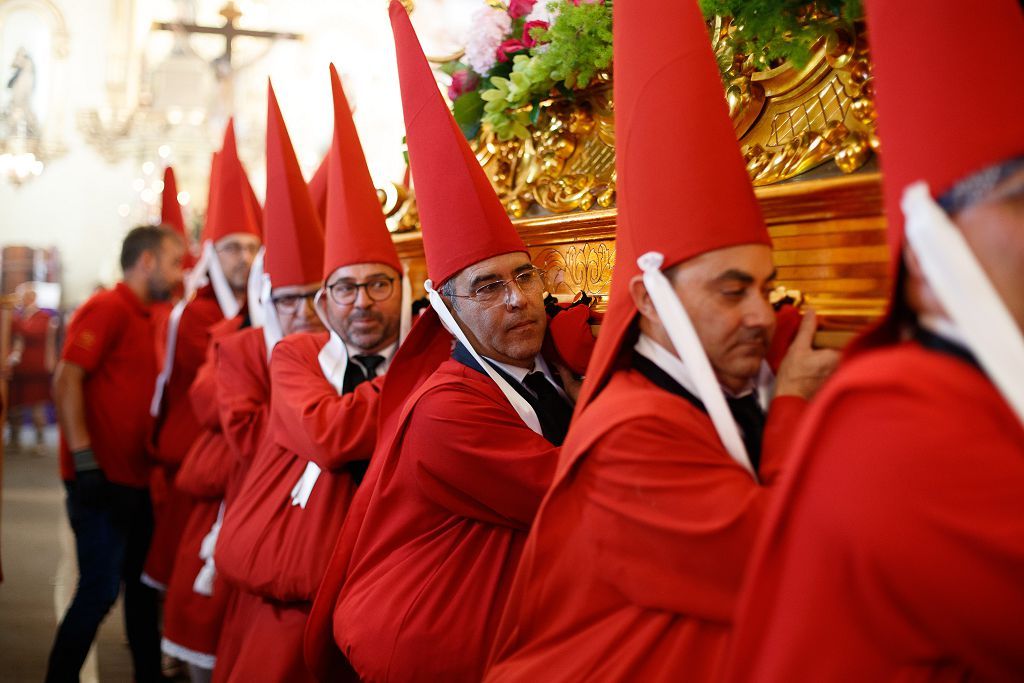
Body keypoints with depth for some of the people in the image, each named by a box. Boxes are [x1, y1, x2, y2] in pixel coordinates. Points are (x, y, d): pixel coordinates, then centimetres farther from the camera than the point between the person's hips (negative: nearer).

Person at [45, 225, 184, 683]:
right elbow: (66, 380, -19)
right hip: (103, 481, -9)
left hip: (135, 481, 9)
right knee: (100, 590, -5)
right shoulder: (107, 309, -11)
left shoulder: (143, 318, 15)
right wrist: (85, 462, -22)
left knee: (143, 585, 14)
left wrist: (155, 461, 15)